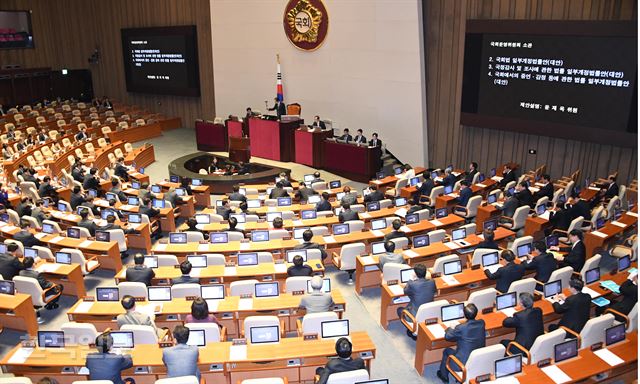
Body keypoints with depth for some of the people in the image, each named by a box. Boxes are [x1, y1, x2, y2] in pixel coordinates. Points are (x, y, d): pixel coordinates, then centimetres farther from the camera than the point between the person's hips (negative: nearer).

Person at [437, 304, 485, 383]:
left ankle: (444, 375, 40)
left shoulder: (460, 328, -27)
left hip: (463, 363, -5)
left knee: (446, 351, 22)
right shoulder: (482, 323, -13)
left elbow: (447, 337, -8)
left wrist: (450, 328, 12)